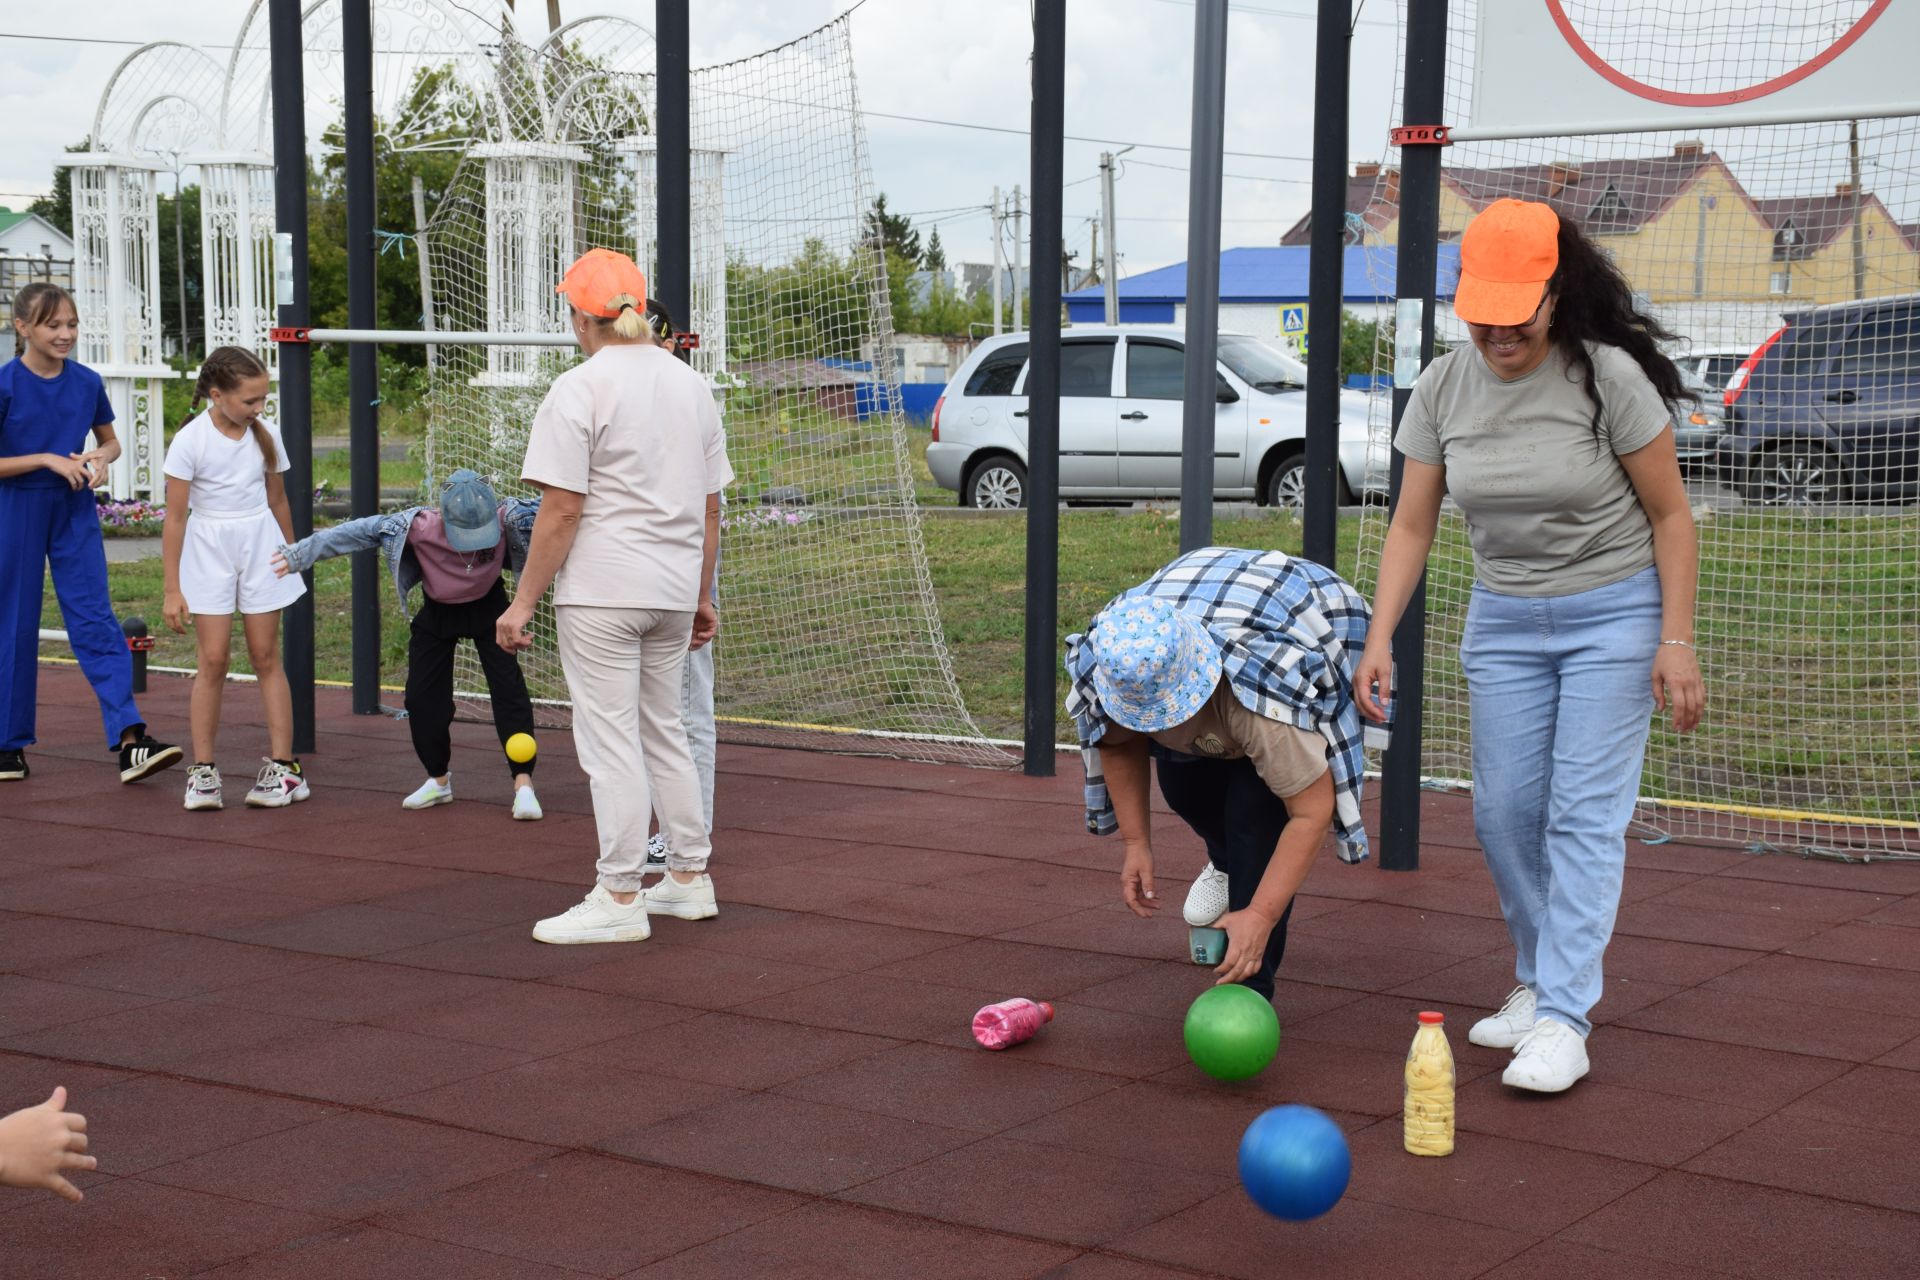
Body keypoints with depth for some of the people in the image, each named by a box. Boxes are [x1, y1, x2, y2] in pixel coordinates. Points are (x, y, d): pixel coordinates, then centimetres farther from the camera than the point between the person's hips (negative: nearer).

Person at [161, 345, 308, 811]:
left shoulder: (266, 434, -1)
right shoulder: (190, 441, -12)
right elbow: (174, 518, -10)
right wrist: (172, 589, -10)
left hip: (261, 545, 3)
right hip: (208, 550, -3)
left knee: (266, 656, 4)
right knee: (212, 659, -4)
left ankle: (283, 767, 4)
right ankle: (203, 770, 4)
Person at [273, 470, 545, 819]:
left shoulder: (506, 517, -31)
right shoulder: (420, 526, -32)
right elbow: (362, 531, -26)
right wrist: (300, 554, -25)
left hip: (487, 607, -1)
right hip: (437, 611, 1)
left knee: (508, 686, -13)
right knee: (421, 696, 1)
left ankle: (523, 781, -7)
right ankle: (439, 779, 22)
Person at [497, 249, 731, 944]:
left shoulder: (579, 389, -11)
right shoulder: (691, 384, 10)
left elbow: (561, 510, -15)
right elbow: (709, 508, 13)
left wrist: (523, 602, -10)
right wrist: (702, 597, 21)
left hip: (603, 592, -7)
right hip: (674, 593, 7)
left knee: (610, 740, -2)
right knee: (663, 732, 18)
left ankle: (620, 898, 1)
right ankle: (690, 879, 22)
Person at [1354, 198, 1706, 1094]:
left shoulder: (1608, 376, -16)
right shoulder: (1443, 387, -5)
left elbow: (1670, 514, -10)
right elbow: (1412, 525, 0)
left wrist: (1676, 640, -14)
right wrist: (1380, 637, -10)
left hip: (1613, 614, -4)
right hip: (1503, 617, 5)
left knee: (1584, 815, -9)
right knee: (1503, 810, 5)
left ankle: (1563, 1020, -9)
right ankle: (1539, 981, 23)